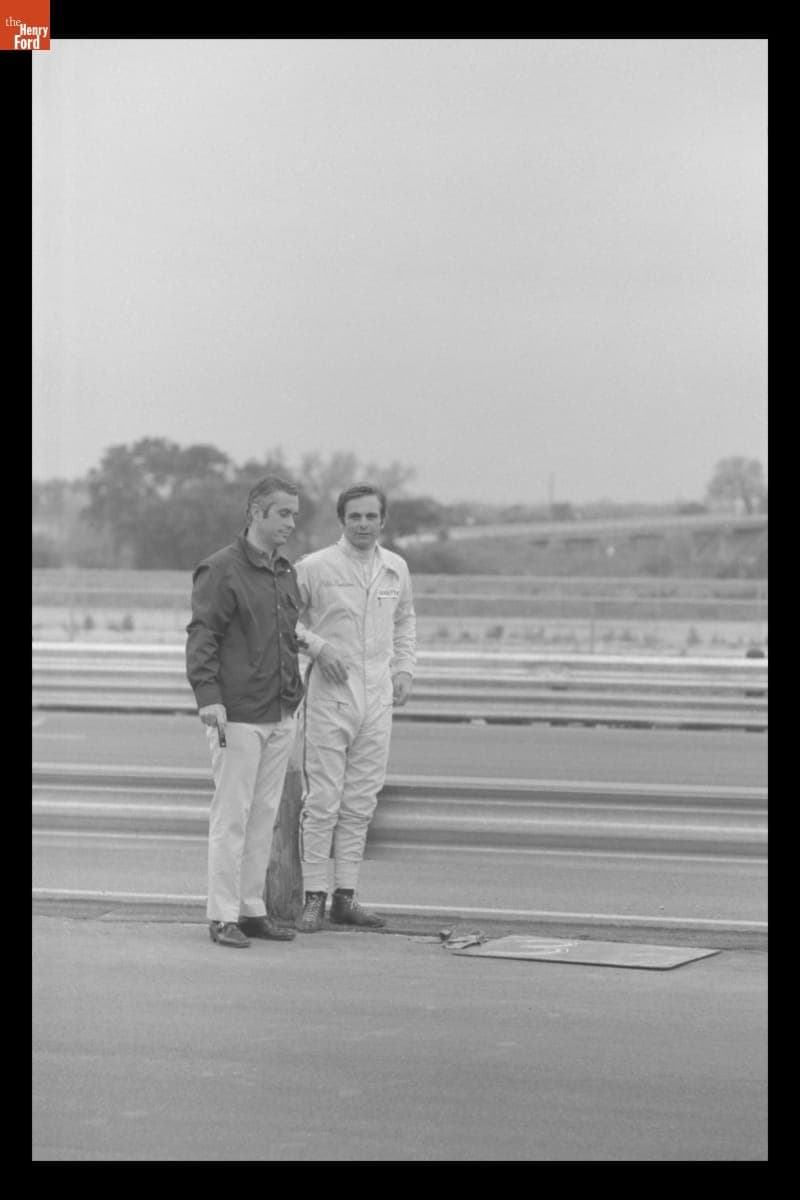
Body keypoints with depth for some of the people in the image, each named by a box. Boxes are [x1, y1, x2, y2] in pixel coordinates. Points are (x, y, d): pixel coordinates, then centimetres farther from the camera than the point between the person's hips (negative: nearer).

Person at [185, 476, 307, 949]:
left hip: (282, 715, 7)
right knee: (231, 815, -5)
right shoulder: (221, 569, -7)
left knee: (265, 814, 9)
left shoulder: (287, 573, 16)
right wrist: (208, 695, -22)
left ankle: (253, 909, 15)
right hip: (237, 715, -7)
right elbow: (201, 637, -12)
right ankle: (223, 916, 0)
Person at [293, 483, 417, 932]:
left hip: (377, 696, 5)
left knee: (361, 802, 7)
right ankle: (315, 898, 1)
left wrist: (405, 668, 13)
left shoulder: (396, 569, 9)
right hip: (330, 693, -4)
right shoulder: (315, 567, -6)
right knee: (323, 799, -5)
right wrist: (316, 644, -14)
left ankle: (346, 897, 13)